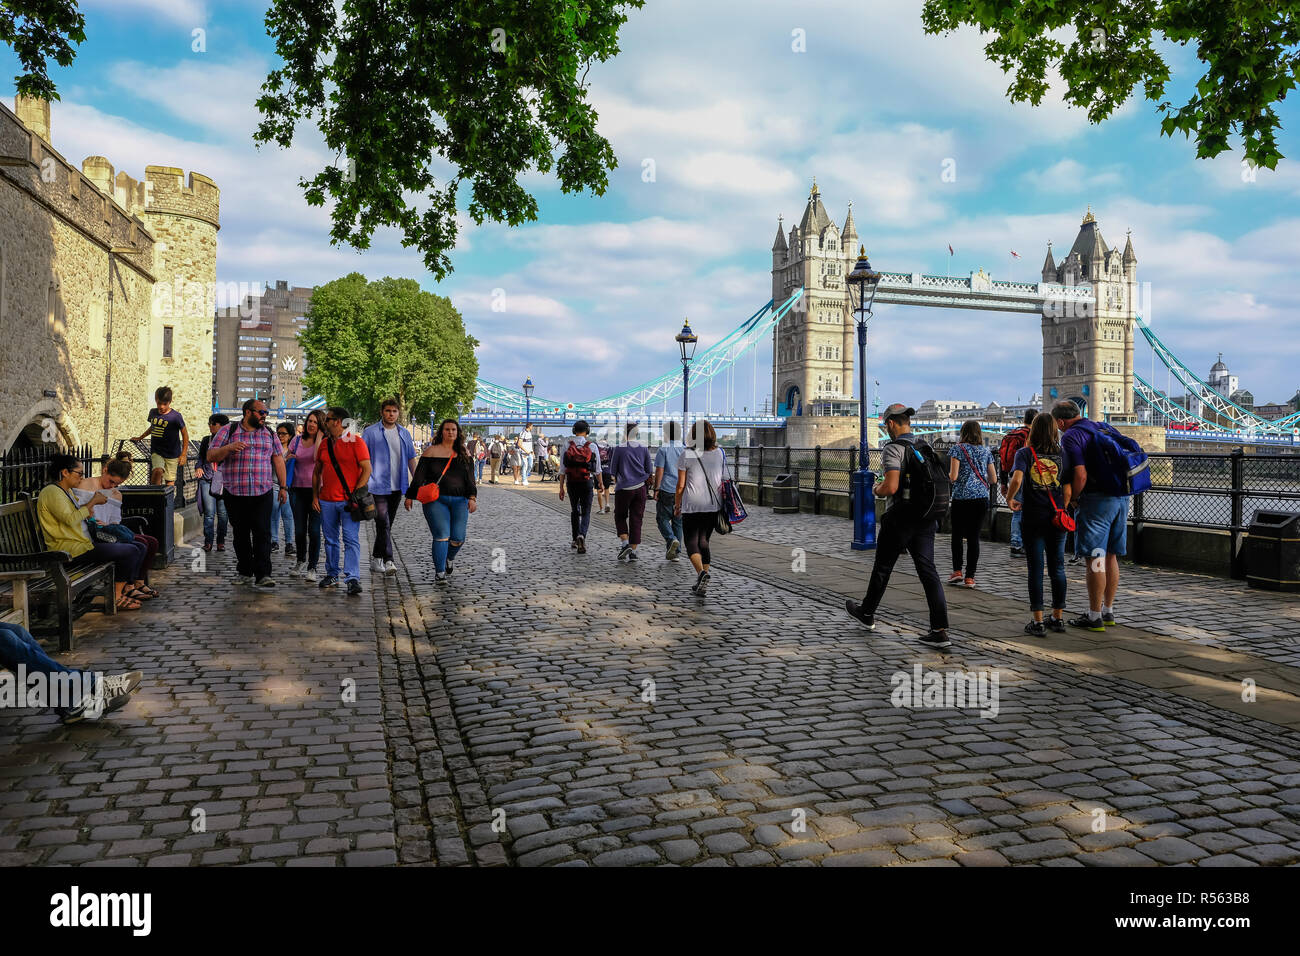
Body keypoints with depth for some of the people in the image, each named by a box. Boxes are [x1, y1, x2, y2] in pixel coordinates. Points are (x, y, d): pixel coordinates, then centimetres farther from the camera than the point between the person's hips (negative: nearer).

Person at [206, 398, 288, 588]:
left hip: (263, 493, 0)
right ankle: (244, 572, 20)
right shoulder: (228, 431, 4)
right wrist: (229, 448, -19)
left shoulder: (269, 433, 11)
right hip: (235, 494, 0)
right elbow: (210, 456, 1)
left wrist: (283, 486, 8)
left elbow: (278, 460, 13)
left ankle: (263, 574, -9)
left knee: (263, 533, -8)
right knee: (241, 534, 8)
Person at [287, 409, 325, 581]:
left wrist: (319, 436, -13)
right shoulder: (297, 440, 10)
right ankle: (301, 561, 30)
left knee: (314, 530, -5)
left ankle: (312, 567, 4)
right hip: (298, 489, 4)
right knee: (299, 530, 9)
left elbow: (318, 458, -22)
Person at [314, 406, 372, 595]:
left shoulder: (355, 442, -4)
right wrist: (315, 496, 11)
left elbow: (367, 469, -8)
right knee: (330, 540, 11)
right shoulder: (324, 444, 14)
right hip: (326, 501, 6)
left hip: (349, 501, -6)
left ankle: (353, 578, -11)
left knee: (351, 539, -9)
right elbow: (317, 472, 19)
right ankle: (332, 575, 21)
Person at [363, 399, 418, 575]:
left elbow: (411, 459, 16)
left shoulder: (404, 433, 11)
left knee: (387, 525, 12)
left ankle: (376, 557, 25)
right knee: (383, 523, -12)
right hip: (378, 486, -5)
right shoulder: (370, 432, -2)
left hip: (397, 486, 5)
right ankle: (387, 560, -10)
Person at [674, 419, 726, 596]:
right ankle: (703, 581, 12)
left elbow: (681, 485, -5)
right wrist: (721, 505, 18)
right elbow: (723, 482, 8)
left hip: (692, 506, -4)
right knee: (704, 541, 15)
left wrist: (677, 505, 7)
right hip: (713, 505, 4)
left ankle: (701, 572, -22)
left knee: (691, 542, 3)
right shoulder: (719, 454, 5)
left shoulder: (686, 454, -6)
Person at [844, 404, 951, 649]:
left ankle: (867, 613, 32)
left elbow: (891, 487, -23)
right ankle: (940, 630, -5)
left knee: (882, 568, 12)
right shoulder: (926, 448, 10)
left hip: (900, 519, -6)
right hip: (927, 519, 6)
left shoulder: (894, 448, -13)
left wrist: (877, 490, -1)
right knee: (927, 570, 3)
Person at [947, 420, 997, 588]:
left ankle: (957, 570, 3)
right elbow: (993, 479, 11)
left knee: (957, 535, 11)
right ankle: (970, 576, 4)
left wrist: (949, 474, 13)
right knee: (974, 537, 4)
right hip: (981, 498, 3)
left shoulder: (958, 448, -3)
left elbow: (953, 477, -9)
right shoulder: (986, 451, 9)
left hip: (961, 497, -3)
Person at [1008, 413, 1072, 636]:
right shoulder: (1061, 455, 1)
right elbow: (1068, 490, -2)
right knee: (1057, 568, 12)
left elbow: (1017, 479, -21)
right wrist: (1061, 511, 14)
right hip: (1056, 519, 2)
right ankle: (1058, 618, 21)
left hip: (1032, 519, -2)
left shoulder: (1025, 453, -5)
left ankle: (1038, 621, 4)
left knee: (1036, 569, 2)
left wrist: (1010, 499, -4)